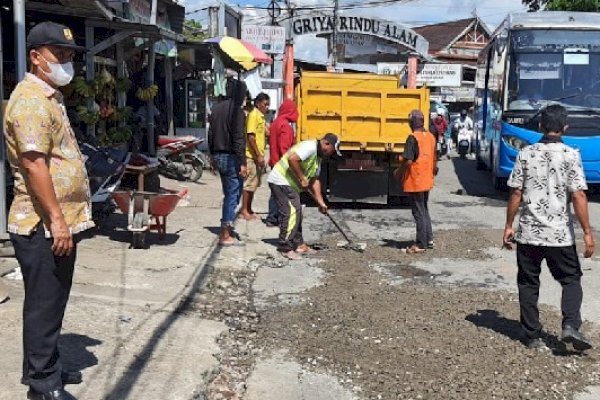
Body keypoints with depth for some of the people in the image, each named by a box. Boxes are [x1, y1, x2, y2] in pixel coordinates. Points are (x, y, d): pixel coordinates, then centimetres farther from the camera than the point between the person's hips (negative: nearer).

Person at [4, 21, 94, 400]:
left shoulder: (51, 96, 17)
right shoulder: (31, 100, -15)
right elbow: (33, 163, -23)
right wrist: (56, 219, -24)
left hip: (60, 221, 10)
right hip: (44, 226, -10)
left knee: (52, 302, 18)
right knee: (44, 304, 0)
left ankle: (47, 366, 31)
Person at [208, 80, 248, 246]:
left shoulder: (216, 109, 10)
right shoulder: (237, 111, -14)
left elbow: (211, 135, 16)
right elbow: (239, 139, -18)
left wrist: (213, 156, 23)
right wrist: (242, 163, -17)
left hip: (219, 157, 8)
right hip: (231, 158, -8)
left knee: (228, 194, 18)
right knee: (233, 195, -2)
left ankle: (226, 227, 21)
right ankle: (225, 235, 0)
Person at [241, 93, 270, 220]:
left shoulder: (261, 116, 15)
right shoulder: (253, 115, -13)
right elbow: (251, 136, -19)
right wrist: (259, 156, -21)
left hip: (258, 156, 9)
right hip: (252, 156, -9)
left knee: (254, 185, 12)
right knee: (249, 184, -5)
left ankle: (249, 210, 19)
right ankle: (244, 211, 1)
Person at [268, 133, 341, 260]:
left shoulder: (318, 157, 14)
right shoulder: (310, 147, -18)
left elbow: (314, 180, 15)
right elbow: (292, 159, -31)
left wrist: (320, 202, 8)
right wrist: (302, 179, -21)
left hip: (290, 184, 11)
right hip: (281, 181, -11)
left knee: (296, 212, 15)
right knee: (291, 212, -13)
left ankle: (298, 245, 24)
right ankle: (285, 248, -8)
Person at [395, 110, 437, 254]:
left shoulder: (413, 138, -18)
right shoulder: (431, 137, 6)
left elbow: (408, 161, -24)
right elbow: (434, 160, 15)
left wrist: (399, 172, -8)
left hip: (415, 182, -8)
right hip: (427, 181, 8)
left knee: (418, 212, 0)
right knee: (424, 210, 20)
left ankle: (421, 244, 6)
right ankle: (429, 239, 26)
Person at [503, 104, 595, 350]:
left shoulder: (526, 154, 0)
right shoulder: (571, 155, -6)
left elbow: (516, 193, -1)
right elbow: (578, 196, -12)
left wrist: (509, 226, 8)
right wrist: (587, 233, -8)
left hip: (528, 233, 2)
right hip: (560, 235, -1)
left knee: (528, 284, 12)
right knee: (571, 280, 14)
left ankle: (533, 336, 15)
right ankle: (570, 325, -5)